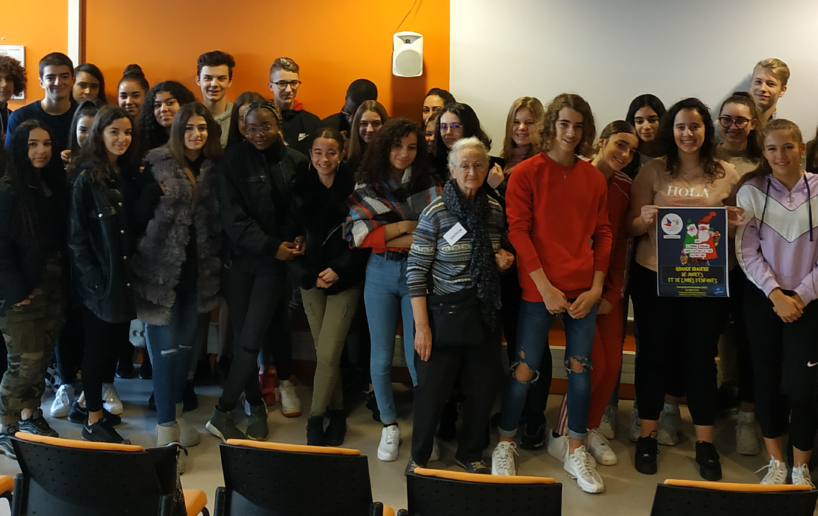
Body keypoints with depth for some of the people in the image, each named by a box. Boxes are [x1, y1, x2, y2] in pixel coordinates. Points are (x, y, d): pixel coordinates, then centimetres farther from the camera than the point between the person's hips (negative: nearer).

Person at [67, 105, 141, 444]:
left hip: (125, 275, 6)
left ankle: (99, 405, 27)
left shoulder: (128, 175, 9)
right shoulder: (86, 178, -10)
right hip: (99, 279, -6)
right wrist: (94, 278, -17)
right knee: (98, 347, 3)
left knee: (115, 343, 12)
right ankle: (93, 422, 14)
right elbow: (76, 236, -12)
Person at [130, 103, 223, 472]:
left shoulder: (214, 168, 4)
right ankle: (166, 429, 6)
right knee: (165, 348, -2)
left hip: (198, 271, 4)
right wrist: (154, 193, -23)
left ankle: (176, 413, 33)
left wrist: (216, 260, 4)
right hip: (162, 269, -4)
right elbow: (138, 219, -7)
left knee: (186, 344, 15)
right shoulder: (158, 165, -7)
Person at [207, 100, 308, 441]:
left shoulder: (295, 161, 0)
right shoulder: (234, 161, -2)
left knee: (251, 340, -7)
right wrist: (270, 245, -17)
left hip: (275, 263, 0)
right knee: (243, 338, 5)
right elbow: (232, 216, -9)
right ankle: (256, 406, 23)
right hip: (239, 260, 1)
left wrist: (294, 243, -12)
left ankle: (222, 413, 6)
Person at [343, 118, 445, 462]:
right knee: (381, 356, 7)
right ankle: (389, 426, 25)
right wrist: (405, 226, -10)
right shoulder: (367, 186, 4)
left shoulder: (430, 184, 2)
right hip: (380, 275, 1)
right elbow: (354, 234, -7)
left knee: (417, 356, -1)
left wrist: (389, 240, -12)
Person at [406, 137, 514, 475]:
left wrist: (504, 260, -5)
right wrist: (422, 326, -14)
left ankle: (470, 453, 34)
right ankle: (419, 455, 27)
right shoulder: (435, 212, -11)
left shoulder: (495, 210, 2)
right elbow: (416, 270, -11)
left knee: (483, 387, 10)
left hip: (485, 311, 4)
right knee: (433, 387, 4)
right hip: (445, 310, -4)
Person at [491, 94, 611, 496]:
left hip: (583, 290, 4)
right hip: (539, 290, -4)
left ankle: (576, 453, 23)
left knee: (580, 367, 8)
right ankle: (505, 446, 20)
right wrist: (546, 287, -13)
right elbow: (518, 232, -9)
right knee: (525, 369, 0)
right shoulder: (526, 173, -4)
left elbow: (603, 233, 9)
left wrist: (596, 287, -1)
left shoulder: (594, 177, 7)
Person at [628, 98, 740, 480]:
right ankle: (648, 435, 22)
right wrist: (646, 219, -21)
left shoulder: (727, 174, 5)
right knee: (654, 354, 7)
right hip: (655, 277, -1)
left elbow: (740, 227, 12)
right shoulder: (653, 172, 1)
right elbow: (633, 228, 0)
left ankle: (705, 442, 23)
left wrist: (733, 224, -10)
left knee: (701, 358, 8)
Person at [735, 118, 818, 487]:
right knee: (766, 380, 8)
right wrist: (776, 295, -13)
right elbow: (747, 253, -5)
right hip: (763, 300, 1)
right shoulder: (751, 191, -3)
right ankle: (776, 463, 25)